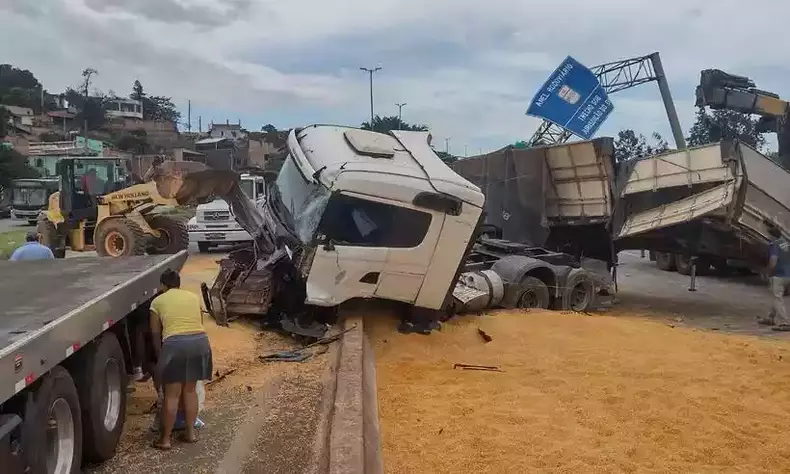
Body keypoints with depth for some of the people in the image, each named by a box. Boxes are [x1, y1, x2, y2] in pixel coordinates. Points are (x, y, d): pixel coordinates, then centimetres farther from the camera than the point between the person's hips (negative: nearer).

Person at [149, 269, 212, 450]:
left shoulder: (158, 301, 13)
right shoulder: (194, 297, 21)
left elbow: (156, 334, 16)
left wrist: (160, 356, 27)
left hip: (175, 344, -3)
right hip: (200, 341, 4)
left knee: (172, 394, 6)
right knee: (190, 390, 18)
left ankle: (165, 439, 15)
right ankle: (190, 432, 25)